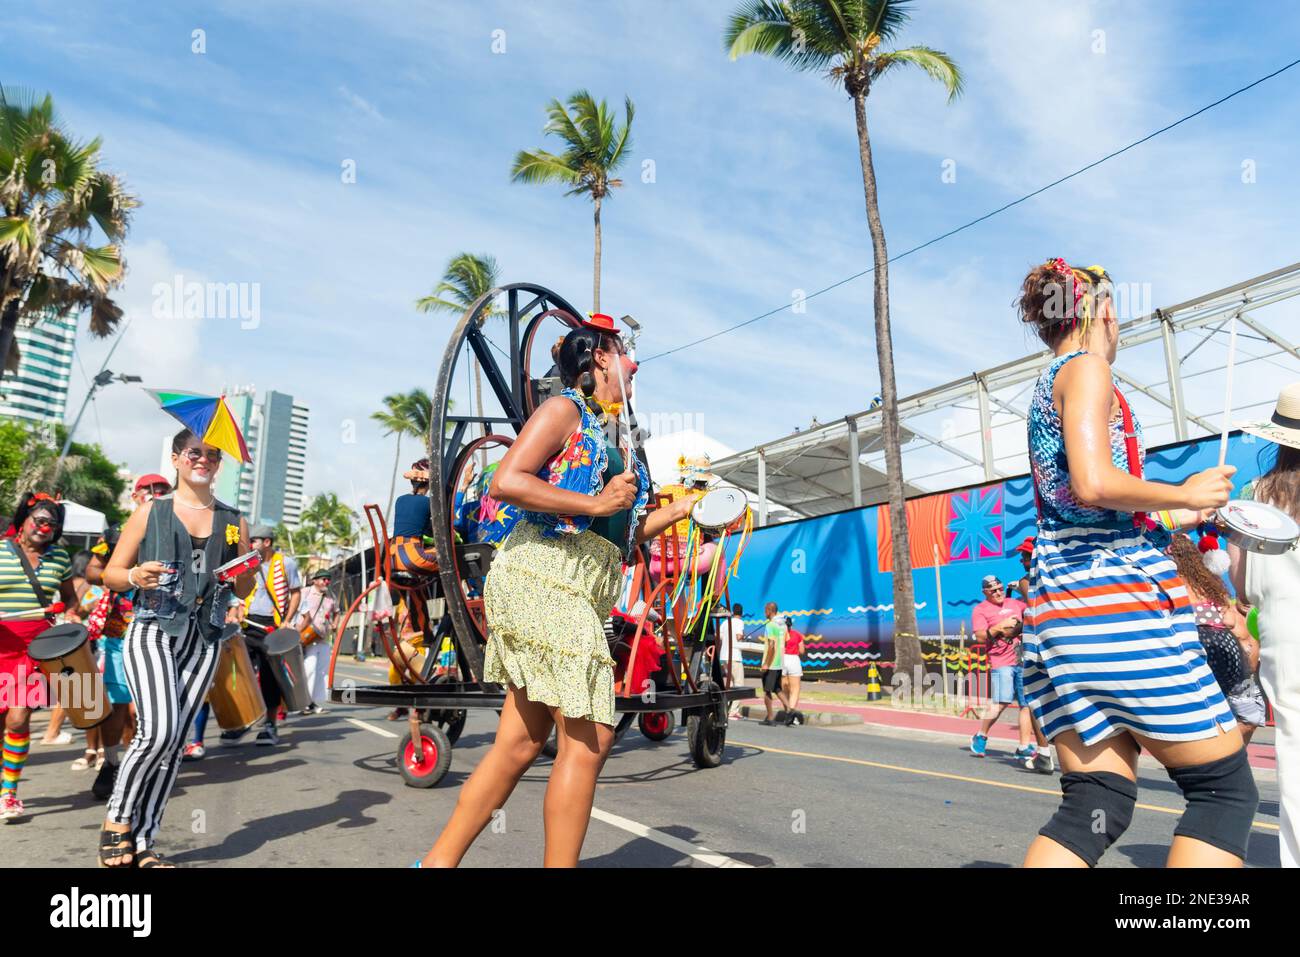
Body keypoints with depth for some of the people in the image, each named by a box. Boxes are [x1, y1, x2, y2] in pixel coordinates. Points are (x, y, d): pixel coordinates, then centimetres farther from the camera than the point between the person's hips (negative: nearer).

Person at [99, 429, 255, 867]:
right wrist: (135, 576, -14)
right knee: (158, 730, -19)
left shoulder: (234, 522, 12)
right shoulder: (150, 511, 7)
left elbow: (244, 592, 14)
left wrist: (243, 575, -8)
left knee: (174, 742, 2)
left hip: (204, 639, 3)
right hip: (152, 632, -2)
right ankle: (117, 819, 4)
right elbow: (111, 573, 7)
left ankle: (143, 841, 12)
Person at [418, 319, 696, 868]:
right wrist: (595, 503, -13)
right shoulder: (565, 409, 0)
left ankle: (438, 861, 19)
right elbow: (506, 482, -14)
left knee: (522, 742, 8)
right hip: (542, 577, -9)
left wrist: (684, 507, 20)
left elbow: (624, 533, 26)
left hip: (582, 596, 9)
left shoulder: (618, 438, 24)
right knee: (588, 737, -9)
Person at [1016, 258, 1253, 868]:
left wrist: (1172, 517, 33)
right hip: (1115, 590, -9)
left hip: (1055, 601, 9)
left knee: (1095, 804, 6)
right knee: (1224, 788, 3)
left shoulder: (1045, 386, 25)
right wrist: (1186, 496, -3)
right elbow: (1095, 484, -19)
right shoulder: (1087, 367, -3)